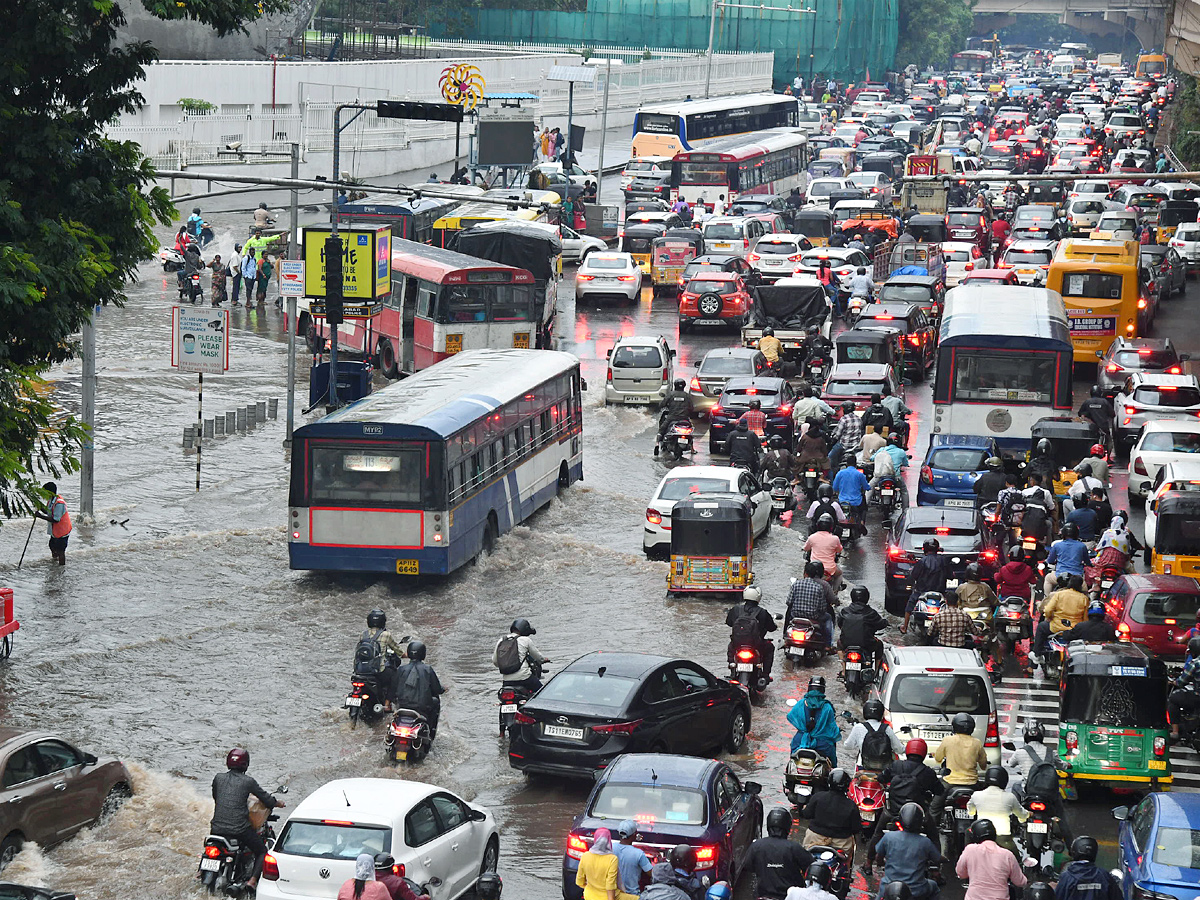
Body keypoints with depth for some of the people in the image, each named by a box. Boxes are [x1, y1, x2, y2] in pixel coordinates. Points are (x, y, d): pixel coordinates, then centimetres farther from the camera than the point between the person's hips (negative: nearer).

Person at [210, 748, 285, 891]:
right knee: (262, 851, 13)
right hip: (239, 829, -4)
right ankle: (252, 880, -6)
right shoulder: (248, 781, -4)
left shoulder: (218, 778, 6)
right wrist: (279, 803, 24)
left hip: (217, 828, 4)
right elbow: (267, 800, 2)